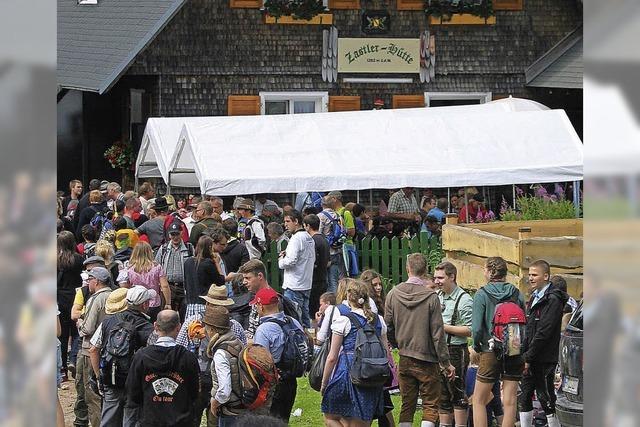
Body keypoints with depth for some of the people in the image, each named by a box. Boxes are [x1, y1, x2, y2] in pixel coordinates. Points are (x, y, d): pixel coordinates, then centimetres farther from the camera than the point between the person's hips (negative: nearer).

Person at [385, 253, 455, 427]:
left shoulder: (393, 294, -2)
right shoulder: (431, 297, -13)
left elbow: (388, 327, 5)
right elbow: (437, 333, -10)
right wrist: (446, 363, -3)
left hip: (404, 360, 4)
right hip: (427, 360, -4)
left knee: (407, 405, 12)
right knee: (430, 406, 2)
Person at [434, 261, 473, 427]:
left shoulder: (464, 300, -11)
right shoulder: (437, 296, 12)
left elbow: (469, 330, -16)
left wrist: (444, 328, -17)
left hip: (455, 351, -8)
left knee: (457, 394, -3)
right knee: (442, 395, 14)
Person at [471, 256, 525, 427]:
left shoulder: (481, 295, -7)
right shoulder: (517, 294, 4)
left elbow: (476, 328, -12)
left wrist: (477, 346, 5)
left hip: (491, 352, -3)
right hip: (515, 354, 3)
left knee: (479, 400, 7)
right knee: (510, 401, 5)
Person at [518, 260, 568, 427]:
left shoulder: (553, 300, -12)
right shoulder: (535, 298, 17)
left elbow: (544, 332, -18)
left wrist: (528, 357, -17)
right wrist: (524, 355, 8)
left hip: (544, 361, -9)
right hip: (530, 360, 9)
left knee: (546, 400, -5)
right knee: (525, 399, 10)